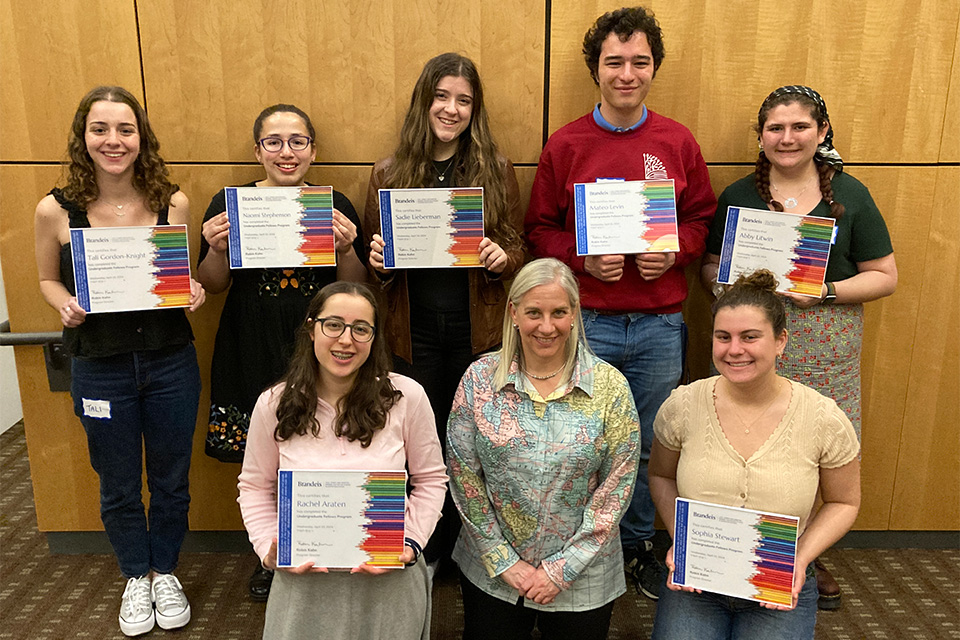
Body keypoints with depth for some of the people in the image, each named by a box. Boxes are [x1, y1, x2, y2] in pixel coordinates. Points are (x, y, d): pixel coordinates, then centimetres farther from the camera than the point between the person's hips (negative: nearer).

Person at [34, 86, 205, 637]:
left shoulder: (173, 203, -6)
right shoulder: (56, 210, -8)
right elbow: (48, 280, 6)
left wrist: (194, 292, -14)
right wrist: (67, 305, -14)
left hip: (170, 363, 1)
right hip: (100, 369, 0)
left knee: (171, 481, 17)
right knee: (119, 487, 17)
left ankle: (165, 571, 41)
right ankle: (136, 576, 42)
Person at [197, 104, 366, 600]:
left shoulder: (336, 206, 1)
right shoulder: (229, 204, 0)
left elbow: (355, 290, 3)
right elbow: (213, 285, 5)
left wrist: (346, 249, -16)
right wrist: (217, 248, -14)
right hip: (252, 354, 1)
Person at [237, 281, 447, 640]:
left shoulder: (407, 398, -11)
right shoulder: (274, 405, -7)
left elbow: (430, 479, -1)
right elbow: (255, 488, 4)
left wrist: (411, 543, -12)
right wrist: (270, 550, -10)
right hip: (303, 580, 1)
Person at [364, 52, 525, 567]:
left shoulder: (497, 171, 2)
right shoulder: (388, 175, 4)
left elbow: (519, 247, 6)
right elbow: (374, 261, 10)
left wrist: (502, 258, -16)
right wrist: (379, 261, -13)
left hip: (478, 332, 0)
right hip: (414, 333, 1)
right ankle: (423, 557, 30)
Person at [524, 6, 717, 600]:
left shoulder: (679, 142, 4)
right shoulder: (564, 145, 0)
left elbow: (702, 218, 10)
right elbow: (540, 229, 3)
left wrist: (673, 251, -10)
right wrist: (583, 257, -14)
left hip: (659, 326, 2)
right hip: (585, 323, -1)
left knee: (648, 445, 15)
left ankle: (640, 545, 36)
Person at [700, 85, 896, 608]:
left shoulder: (849, 196, 4)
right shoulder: (737, 196, 7)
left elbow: (884, 276, 4)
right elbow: (710, 267, 11)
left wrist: (825, 292, -12)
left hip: (824, 352, 0)